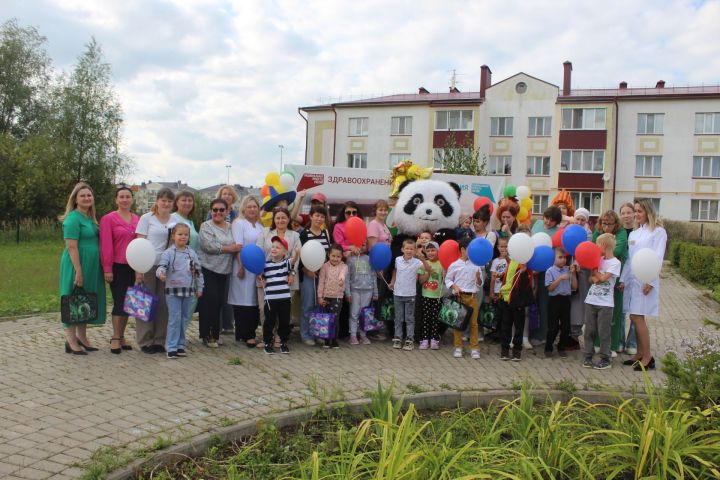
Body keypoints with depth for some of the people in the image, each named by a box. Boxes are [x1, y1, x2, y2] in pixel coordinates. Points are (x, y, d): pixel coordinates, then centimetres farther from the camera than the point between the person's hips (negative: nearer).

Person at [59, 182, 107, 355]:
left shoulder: (90, 218, 14)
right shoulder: (73, 219, -12)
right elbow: (72, 247, -17)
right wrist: (78, 271, -21)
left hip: (91, 266, 8)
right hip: (77, 265, -8)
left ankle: (82, 338, 24)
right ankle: (71, 341, 7)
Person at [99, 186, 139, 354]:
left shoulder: (137, 219, 8)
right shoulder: (108, 219, -6)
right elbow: (106, 245, -9)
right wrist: (107, 269, -12)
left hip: (133, 267, 5)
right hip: (117, 267, -5)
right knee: (119, 302, -3)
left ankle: (121, 336, 21)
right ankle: (115, 338, 8)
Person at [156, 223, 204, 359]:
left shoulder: (192, 253, 8)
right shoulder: (168, 253, -4)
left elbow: (198, 271, 13)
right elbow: (161, 266, -13)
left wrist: (199, 288, 14)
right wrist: (161, 273, -36)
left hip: (189, 292, 4)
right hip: (173, 291, -4)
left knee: (185, 319, 9)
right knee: (174, 319, -4)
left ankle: (180, 345, 21)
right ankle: (171, 347, 4)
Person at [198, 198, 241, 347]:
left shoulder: (230, 227, 14)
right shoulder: (206, 226, -2)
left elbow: (237, 246, 12)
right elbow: (209, 246, -15)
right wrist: (229, 248, -11)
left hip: (223, 270, 5)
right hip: (208, 269, -5)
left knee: (219, 302, 6)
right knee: (210, 301, -7)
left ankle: (214, 334, 16)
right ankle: (207, 335, 4)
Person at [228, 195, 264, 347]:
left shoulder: (260, 225, 16)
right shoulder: (239, 223, -4)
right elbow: (238, 246, -11)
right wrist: (241, 266, -17)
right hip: (244, 267, -6)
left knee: (254, 300, 8)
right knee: (244, 301, -3)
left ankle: (250, 332, 16)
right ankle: (245, 335, 1)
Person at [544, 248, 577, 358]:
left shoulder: (568, 270, 6)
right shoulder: (550, 271, -6)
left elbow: (574, 286, 4)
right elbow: (550, 288, -13)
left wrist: (573, 273, -5)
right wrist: (560, 278, -20)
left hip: (566, 299, 4)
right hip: (554, 299, -4)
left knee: (566, 326, 9)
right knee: (553, 326, 1)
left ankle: (561, 347, 23)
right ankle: (548, 348, 14)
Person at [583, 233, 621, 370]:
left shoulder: (615, 262, -8)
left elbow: (604, 278, -17)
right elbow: (591, 278, 8)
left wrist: (594, 270, -3)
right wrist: (596, 278, -13)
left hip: (605, 303, -6)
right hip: (591, 301, 6)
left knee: (603, 332, 0)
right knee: (589, 330, 7)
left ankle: (605, 359, 10)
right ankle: (588, 356, 15)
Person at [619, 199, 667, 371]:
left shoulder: (658, 232, -4)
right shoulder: (633, 234, 15)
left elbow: (657, 258, -9)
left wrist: (650, 282, -15)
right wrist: (623, 279, 9)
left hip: (646, 280, -6)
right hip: (632, 279, 6)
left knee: (637, 317, -10)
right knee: (635, 318, 7)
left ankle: (647, 357, 0)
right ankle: (639, 355, 15)